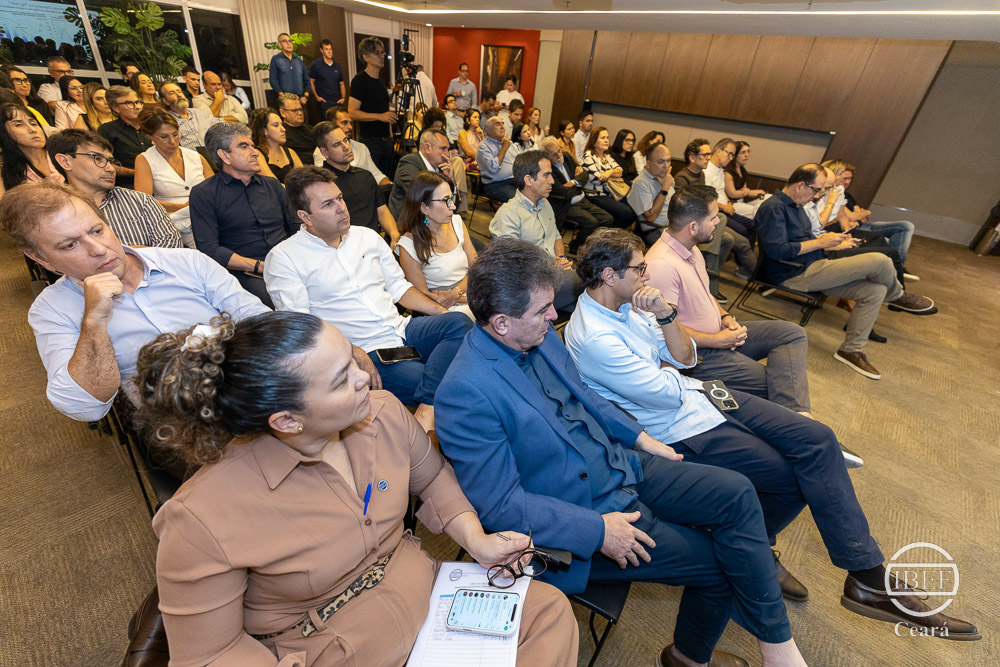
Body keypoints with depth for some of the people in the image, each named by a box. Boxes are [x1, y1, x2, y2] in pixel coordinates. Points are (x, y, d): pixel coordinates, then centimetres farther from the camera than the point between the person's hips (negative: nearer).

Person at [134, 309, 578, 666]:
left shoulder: (384, 412, -14)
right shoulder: (203, 523, -27)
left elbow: (433, 477, 4)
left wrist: (476, 540, -8)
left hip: (424, 591, 5)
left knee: (550, 610, -5)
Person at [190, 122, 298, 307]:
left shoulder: (272, 184, 22)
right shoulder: (203, 193, 7)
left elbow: (296, 227, 18)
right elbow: (209, 249, -3)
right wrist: (261, 266, -14)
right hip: (245, 274, -4)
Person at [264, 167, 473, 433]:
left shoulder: (367, 236, 15)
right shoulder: (283, 258, -1)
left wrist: (443, 311, 3)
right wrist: (353, 354, -21)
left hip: (401, 330, 6)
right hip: (365, 353, -6)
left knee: (460, 322, -24)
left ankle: (426, 411, -30)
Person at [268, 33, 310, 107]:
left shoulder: (299, 61, 20)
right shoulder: (275, 59, 9)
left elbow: (307, 81, 20)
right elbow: (273, 80, 0)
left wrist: (305, 96, 2)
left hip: (300, 101, 3)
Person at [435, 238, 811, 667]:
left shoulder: (541, 336, -3)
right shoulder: (464, 393, -27)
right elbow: (498, 503, -22)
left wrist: (640, 438, 7)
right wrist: (596, 530, -21)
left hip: (621, 464, 7)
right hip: (577, 520, -7)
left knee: (736, 494, -1)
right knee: (717, 562, -3)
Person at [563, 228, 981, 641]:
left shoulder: (625, 305, 4)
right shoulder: (592, 338, -25)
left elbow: (685, 358, 5)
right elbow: (667, 393, -22)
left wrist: (664, 314, -10)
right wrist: (666, 368, -1)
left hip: (698, 393, 9)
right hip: (679, 431, -8)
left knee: (817, 439, -2)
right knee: (796, 478, -7)